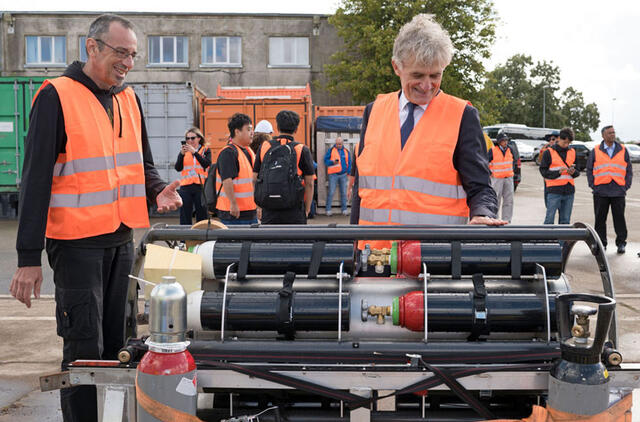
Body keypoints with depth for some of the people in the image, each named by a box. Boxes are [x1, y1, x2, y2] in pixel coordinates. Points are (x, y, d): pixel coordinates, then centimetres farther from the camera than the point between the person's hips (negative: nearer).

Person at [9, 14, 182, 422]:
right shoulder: (57, 96, -9)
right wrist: (29, 256, -15)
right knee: (85, 348, -4)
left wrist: (158, 190, -3)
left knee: (113, 343, 14)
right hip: (77, 241, -6)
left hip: (122, 239, 7)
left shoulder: (128, 99, 11)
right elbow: (36, 179, -12)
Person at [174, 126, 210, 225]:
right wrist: (182, 154, -12)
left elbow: (206, 164, -9)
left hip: (201, 186, -1)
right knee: (185, 217, 0)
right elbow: (178, 168, 1)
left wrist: (194, 152, -16)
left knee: (202, 216, -2)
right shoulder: (183, 151, 12)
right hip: (185, 186, 2)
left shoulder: (205, 150, 8)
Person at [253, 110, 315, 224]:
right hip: (294, 211, -2)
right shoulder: (302, 150, -4)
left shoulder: (264, 147, 3)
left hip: (269, 211, 2)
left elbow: (255, 179, 5)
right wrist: (307, 210, 6)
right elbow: (309, 183, -4)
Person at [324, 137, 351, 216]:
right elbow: (326, 160, 0)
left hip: (343, 174, 3)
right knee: (331, 192, -5)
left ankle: (344, 209, 14)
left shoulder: (346, 151, 12)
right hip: (333, 174, -3)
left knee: (343, 193, 6)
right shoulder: (331, 150, 2)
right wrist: (332, 162, -18)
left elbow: (349, 163, 17)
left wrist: (348, 172, 7)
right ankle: (328, 210, 2)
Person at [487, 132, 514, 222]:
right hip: (497, 178, -5)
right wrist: (490, 173, -6)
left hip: (509, 178, 5)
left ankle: (506, 220, 10)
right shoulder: (493, 151, -8)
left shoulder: (509, 150, 8)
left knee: (509, 200, 3)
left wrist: (511, 170, 16)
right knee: (496, 200, -1)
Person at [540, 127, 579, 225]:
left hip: (569, 190, 5)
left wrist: (573, 172, -6)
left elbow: (578, 172, 17)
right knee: (549, 219, -7)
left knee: (565, 220, 9)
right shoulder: (549, 152, 0)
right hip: (554, 191, -4)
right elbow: (543, 171, -5)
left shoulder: (572, 152, 14)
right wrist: (558, 172, -18)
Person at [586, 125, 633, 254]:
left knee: (619, 218, 0)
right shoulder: (595, 151, 7)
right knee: (600, 219, 3)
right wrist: (593, 185, 1)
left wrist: (626, 186, 2)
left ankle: (621, 243, 10)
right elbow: (589, 170, 10)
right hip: (601, 192, 0)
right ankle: (601, 243, 12)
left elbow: (629, 170, 12)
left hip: (618, 191, 0)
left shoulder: (623, 150, 9)